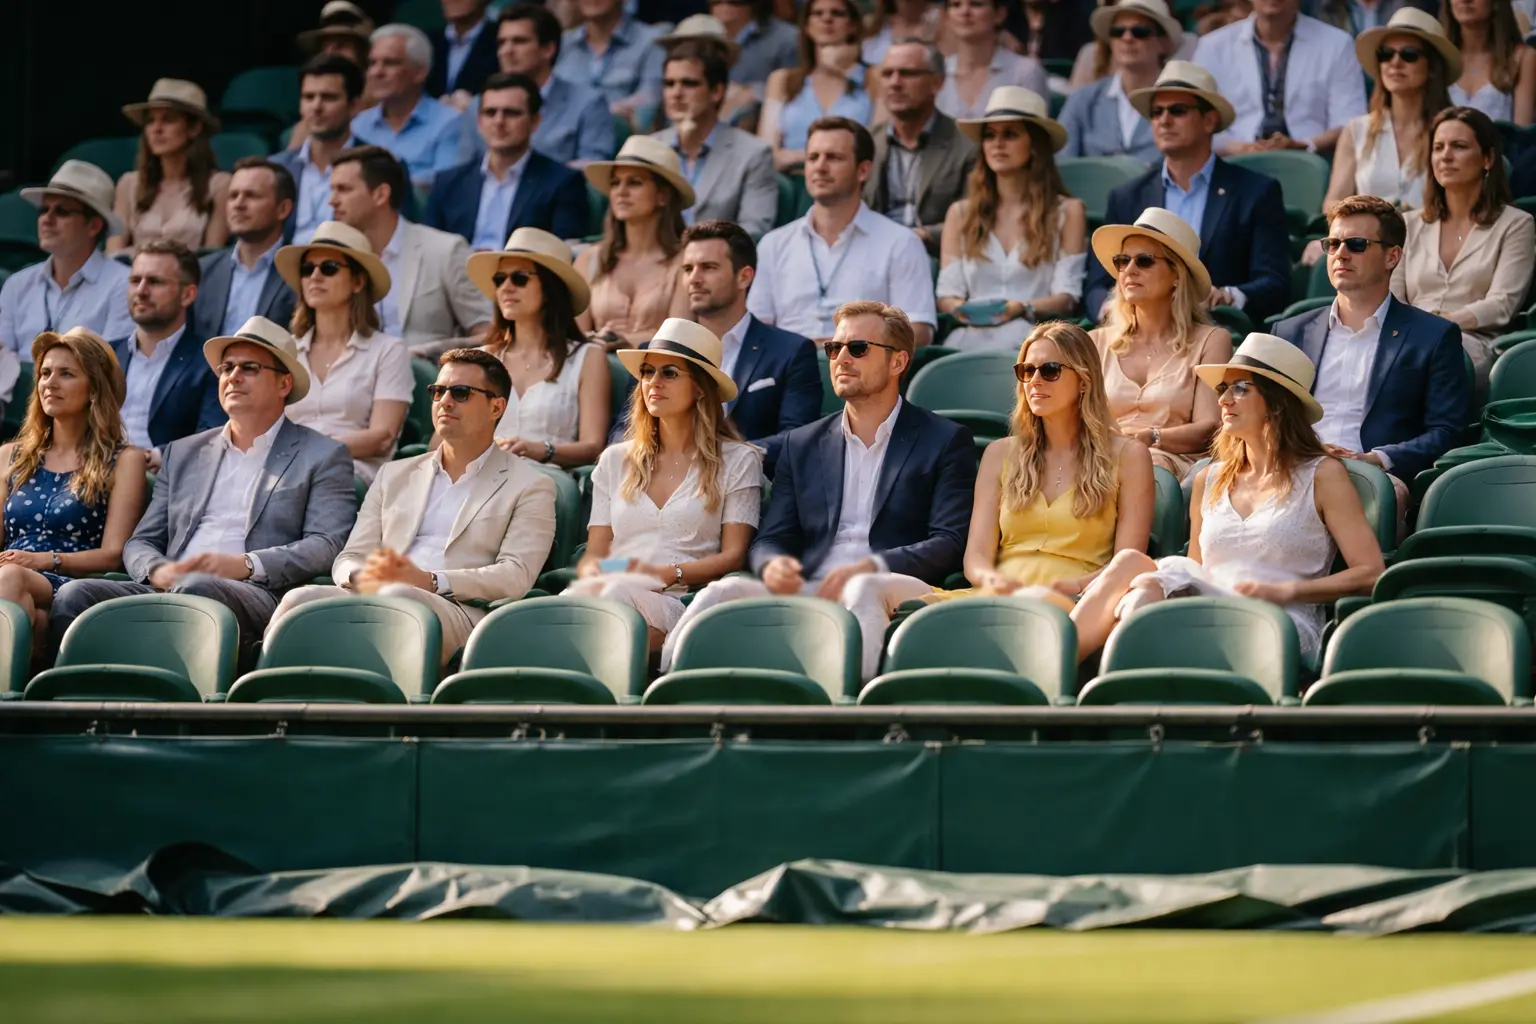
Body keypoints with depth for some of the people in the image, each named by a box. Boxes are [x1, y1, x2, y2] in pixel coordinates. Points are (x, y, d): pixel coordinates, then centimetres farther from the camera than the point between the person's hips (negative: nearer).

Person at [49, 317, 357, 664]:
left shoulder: (322, 456, 14)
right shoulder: (183, 453, 28)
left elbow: (326, 546, 1)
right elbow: (140, 543, 23)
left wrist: (246, 565, -14)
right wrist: (157, 570, -3)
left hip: (256, 594, -4)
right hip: (169, 590, 5)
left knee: (195, 587, -40)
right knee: (75, 594, -25)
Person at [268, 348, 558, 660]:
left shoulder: (530, 487, 15)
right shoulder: (395, 476, 30)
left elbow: (516, 576, -1)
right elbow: (348, 560, 21)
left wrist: (428, 581, -15)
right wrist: (361, 576, -7)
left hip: (456, 609, -4)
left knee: (398, 597, -40)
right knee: (299, 599, -29)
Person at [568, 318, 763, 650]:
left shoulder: (737, 460, 15)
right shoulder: (615, 461, 26)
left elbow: (733, 556, 6)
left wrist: (667, 574, -13)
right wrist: (593, 573, -7)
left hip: (676, 600, -3)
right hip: (613, 587, 3)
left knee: (618, 597, -42)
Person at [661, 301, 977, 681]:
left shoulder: (947, 442, 12)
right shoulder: (802, 445, 25)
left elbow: (950, 543, 0)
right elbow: (770, 539, 19)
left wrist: (870, 567, -17)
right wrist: (773, 565, -8)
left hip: (896, 590, -3)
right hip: (807, 590, 3)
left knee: (863, 589, -38)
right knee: (725, 591, -26)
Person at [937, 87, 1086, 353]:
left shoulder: (1067, 212, 13)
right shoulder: (961, 214, 22)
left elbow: (1067, 296, 5)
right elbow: (946, 293, 16)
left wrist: (1023, 309, -16)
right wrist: (961, 309, -9)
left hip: (1033, 332, -1)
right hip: (971, 332, 1)